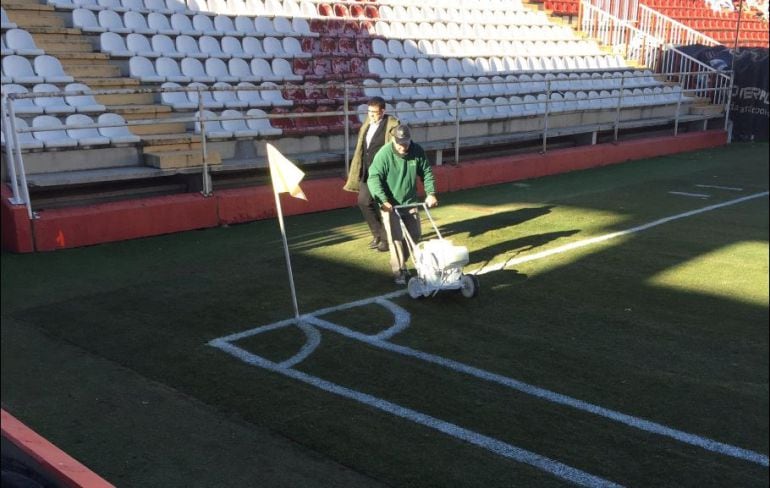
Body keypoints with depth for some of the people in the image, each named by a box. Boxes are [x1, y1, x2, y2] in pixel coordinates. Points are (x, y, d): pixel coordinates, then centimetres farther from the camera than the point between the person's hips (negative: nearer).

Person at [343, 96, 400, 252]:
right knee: (363, 201, 11)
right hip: (367, 172, 8)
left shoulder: (391, 125, -12)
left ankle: (387, 238, 16)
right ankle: (378, 234, 27)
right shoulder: (368, 124, 10)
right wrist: (359, 172, 16)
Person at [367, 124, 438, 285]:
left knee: (415, 235, 10)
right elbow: (373, 178, -22)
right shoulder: (384, 154, -19)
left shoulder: (418, 151, -7)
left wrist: (431, 193, -8)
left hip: (410, 202, 5)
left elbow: (426, 173, 4)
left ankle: (401, 262, 30)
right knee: (396, 237, -8)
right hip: (390, 204, -5)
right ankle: (399, 271, 3)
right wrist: (383, 200, -31)